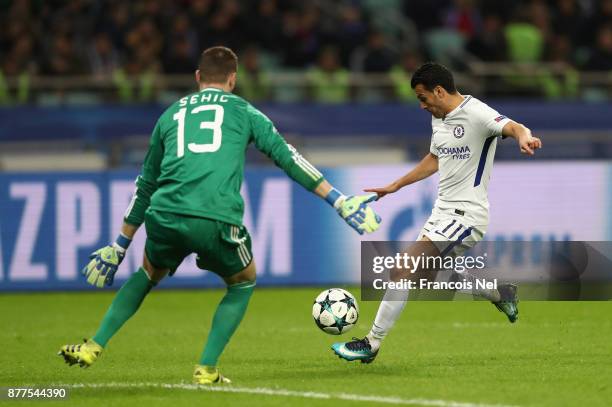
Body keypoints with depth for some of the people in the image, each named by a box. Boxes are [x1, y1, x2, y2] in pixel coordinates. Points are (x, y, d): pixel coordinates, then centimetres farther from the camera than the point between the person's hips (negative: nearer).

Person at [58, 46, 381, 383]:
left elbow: (146, 185, 33)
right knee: (243, 283, 26)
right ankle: (207, 368, 15)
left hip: (165, 216, 3)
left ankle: (94, 347, 25)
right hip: (217, 220, -3)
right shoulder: (242, 111, 18)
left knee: (149, 274, 34)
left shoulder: (171, 115, 26)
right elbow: (286, 156, 10)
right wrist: (339, 201, 10)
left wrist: (120, 246, 39)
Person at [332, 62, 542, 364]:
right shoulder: (438, 118, 11)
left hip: (465, 215, -10)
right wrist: (395, 186, 28)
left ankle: (372, 343, -10)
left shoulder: (475, 113, -17)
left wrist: (523, 137, -57)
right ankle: (501, 294, 38)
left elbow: (514, 128, -34)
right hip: (443, 211, 10)